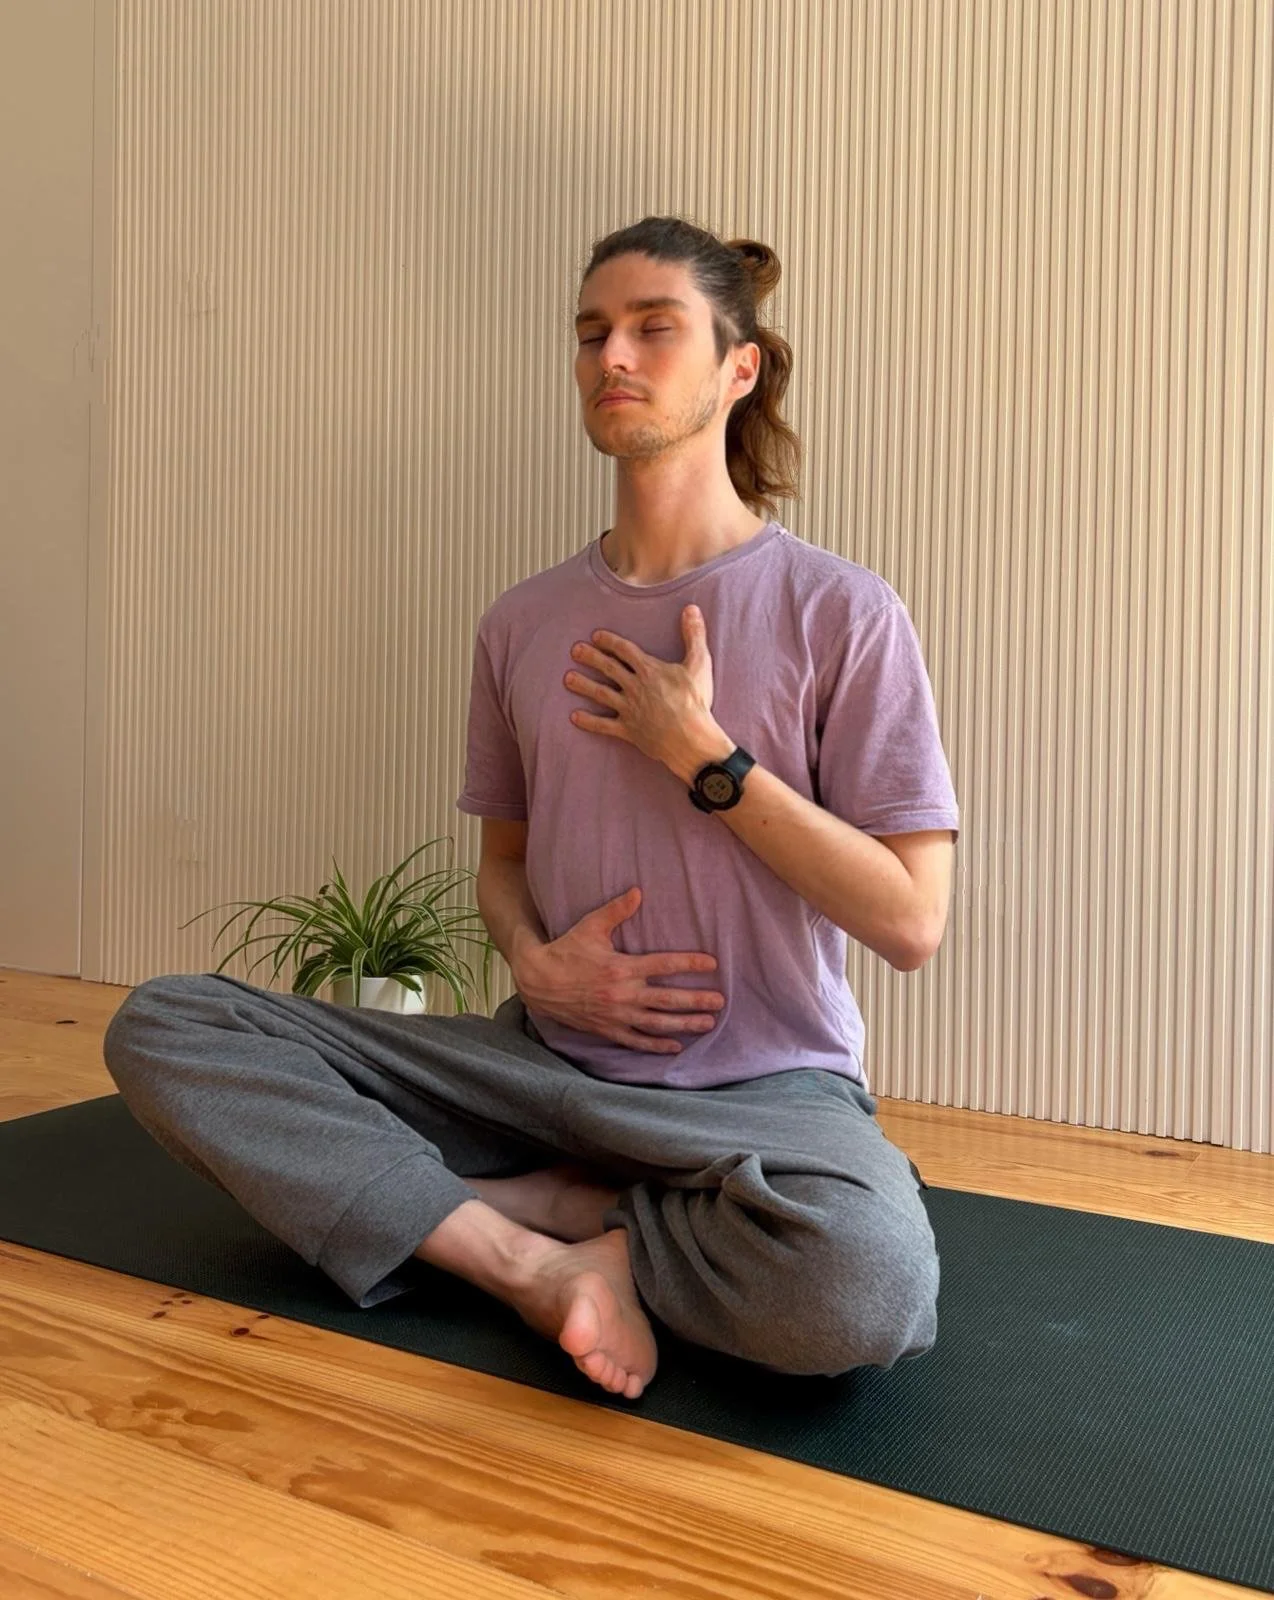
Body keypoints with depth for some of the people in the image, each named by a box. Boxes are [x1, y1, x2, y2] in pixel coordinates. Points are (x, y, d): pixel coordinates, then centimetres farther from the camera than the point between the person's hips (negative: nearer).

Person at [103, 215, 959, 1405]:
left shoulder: (839, 612, -7)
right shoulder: (524, 623, 7)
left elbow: (911, 922, -10)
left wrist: (701, 751, -14)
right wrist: (533, 959, -6)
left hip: (765, 1082, -3)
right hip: (548, 1063, 4)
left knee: (862, 1287, -38)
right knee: (160, 1028, -9)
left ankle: (505, 1205, -11)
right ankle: (537, 1259, -18)